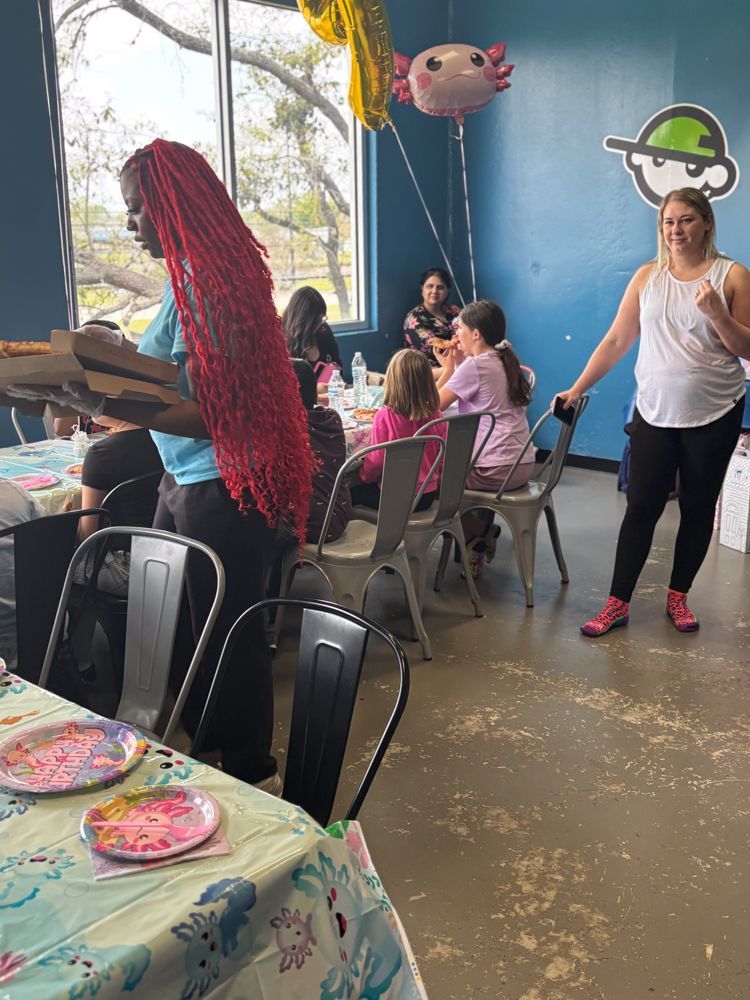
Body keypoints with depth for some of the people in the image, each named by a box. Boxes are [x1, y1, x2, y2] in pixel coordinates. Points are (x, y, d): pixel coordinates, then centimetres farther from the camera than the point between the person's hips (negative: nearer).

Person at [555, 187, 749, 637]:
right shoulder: (648, 276, 3)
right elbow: (616, 341, 4)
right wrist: (577, 389, 0)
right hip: (654, 413, 1)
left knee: (698, 508, 9)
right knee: (641, 507, 2)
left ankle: (679, 595, 25)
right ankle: (618, 603, 8)